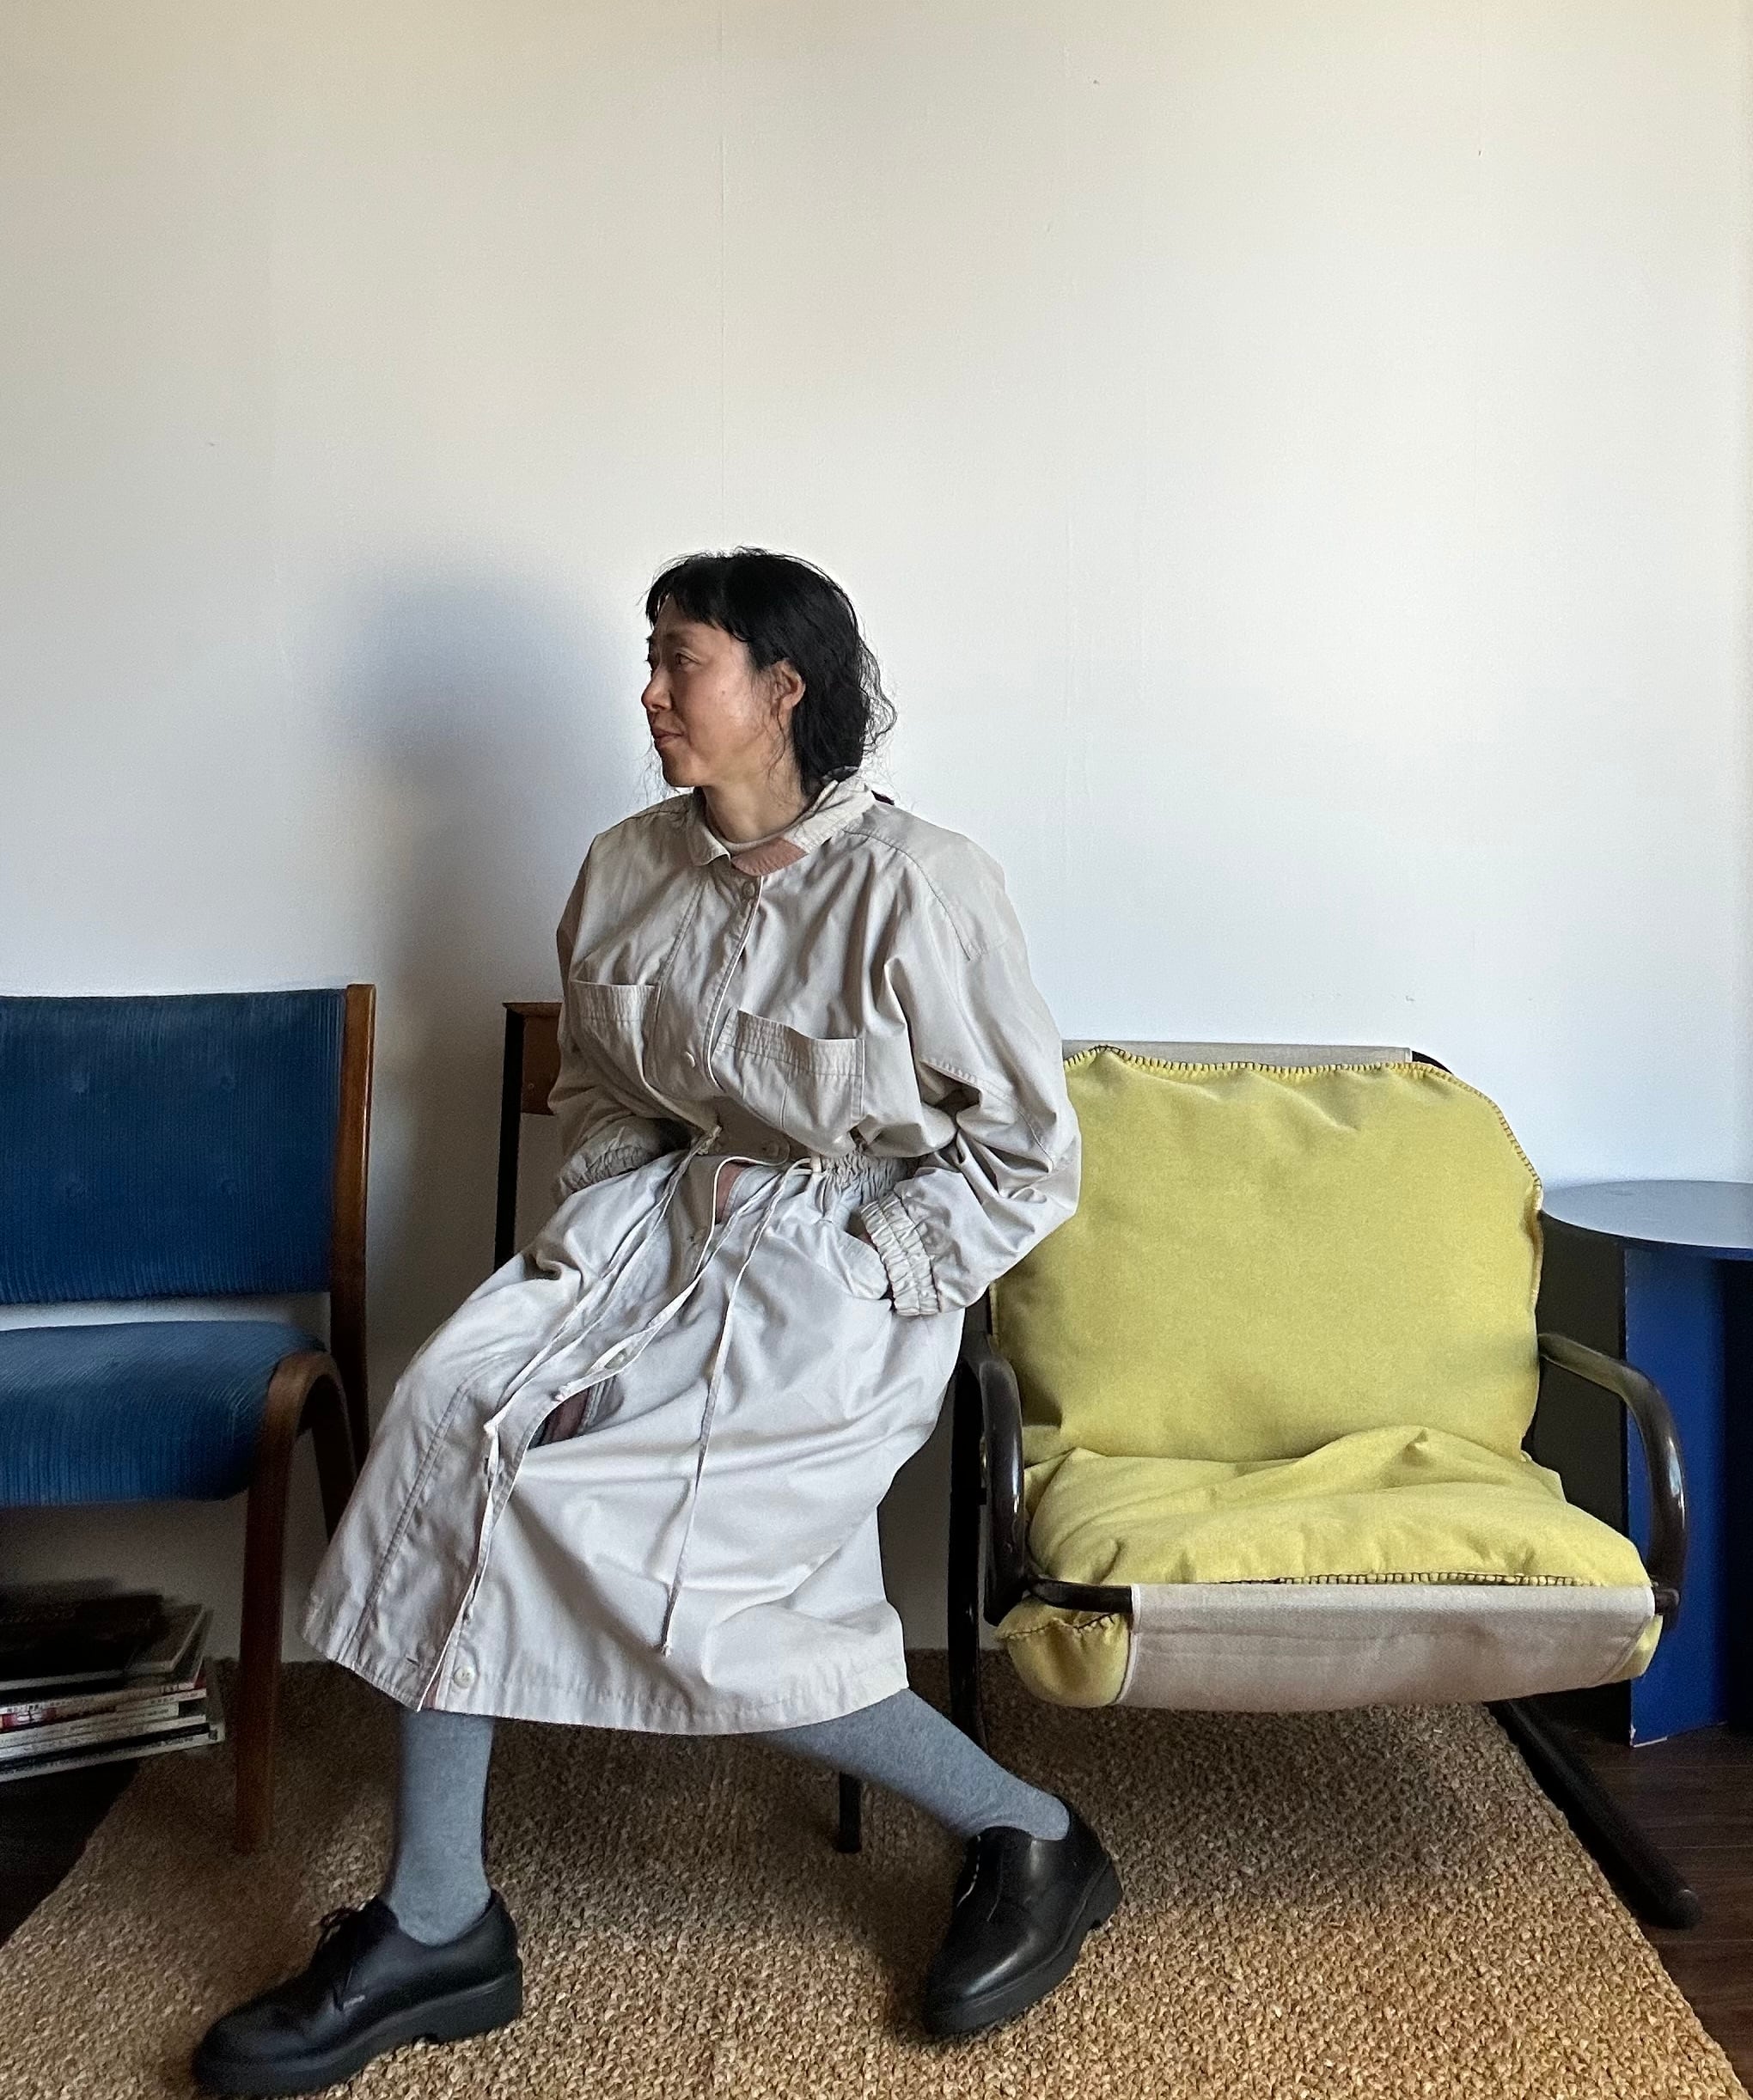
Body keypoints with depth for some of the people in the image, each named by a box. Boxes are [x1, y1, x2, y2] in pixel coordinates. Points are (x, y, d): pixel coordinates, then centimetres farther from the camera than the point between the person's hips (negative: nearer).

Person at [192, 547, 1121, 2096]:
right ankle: (435, 1924, -9)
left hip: (855, 1260, -6)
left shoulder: (920, 885, -14)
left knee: (655, 1547, -22)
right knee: (455, 1410, -19)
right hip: (669, 1215, 6)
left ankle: (1028, 1835, -1)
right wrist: (600, 1231, 1)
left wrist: (847, 1280, -15)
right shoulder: (628, 869, 5)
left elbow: (1029, 1156, -10)